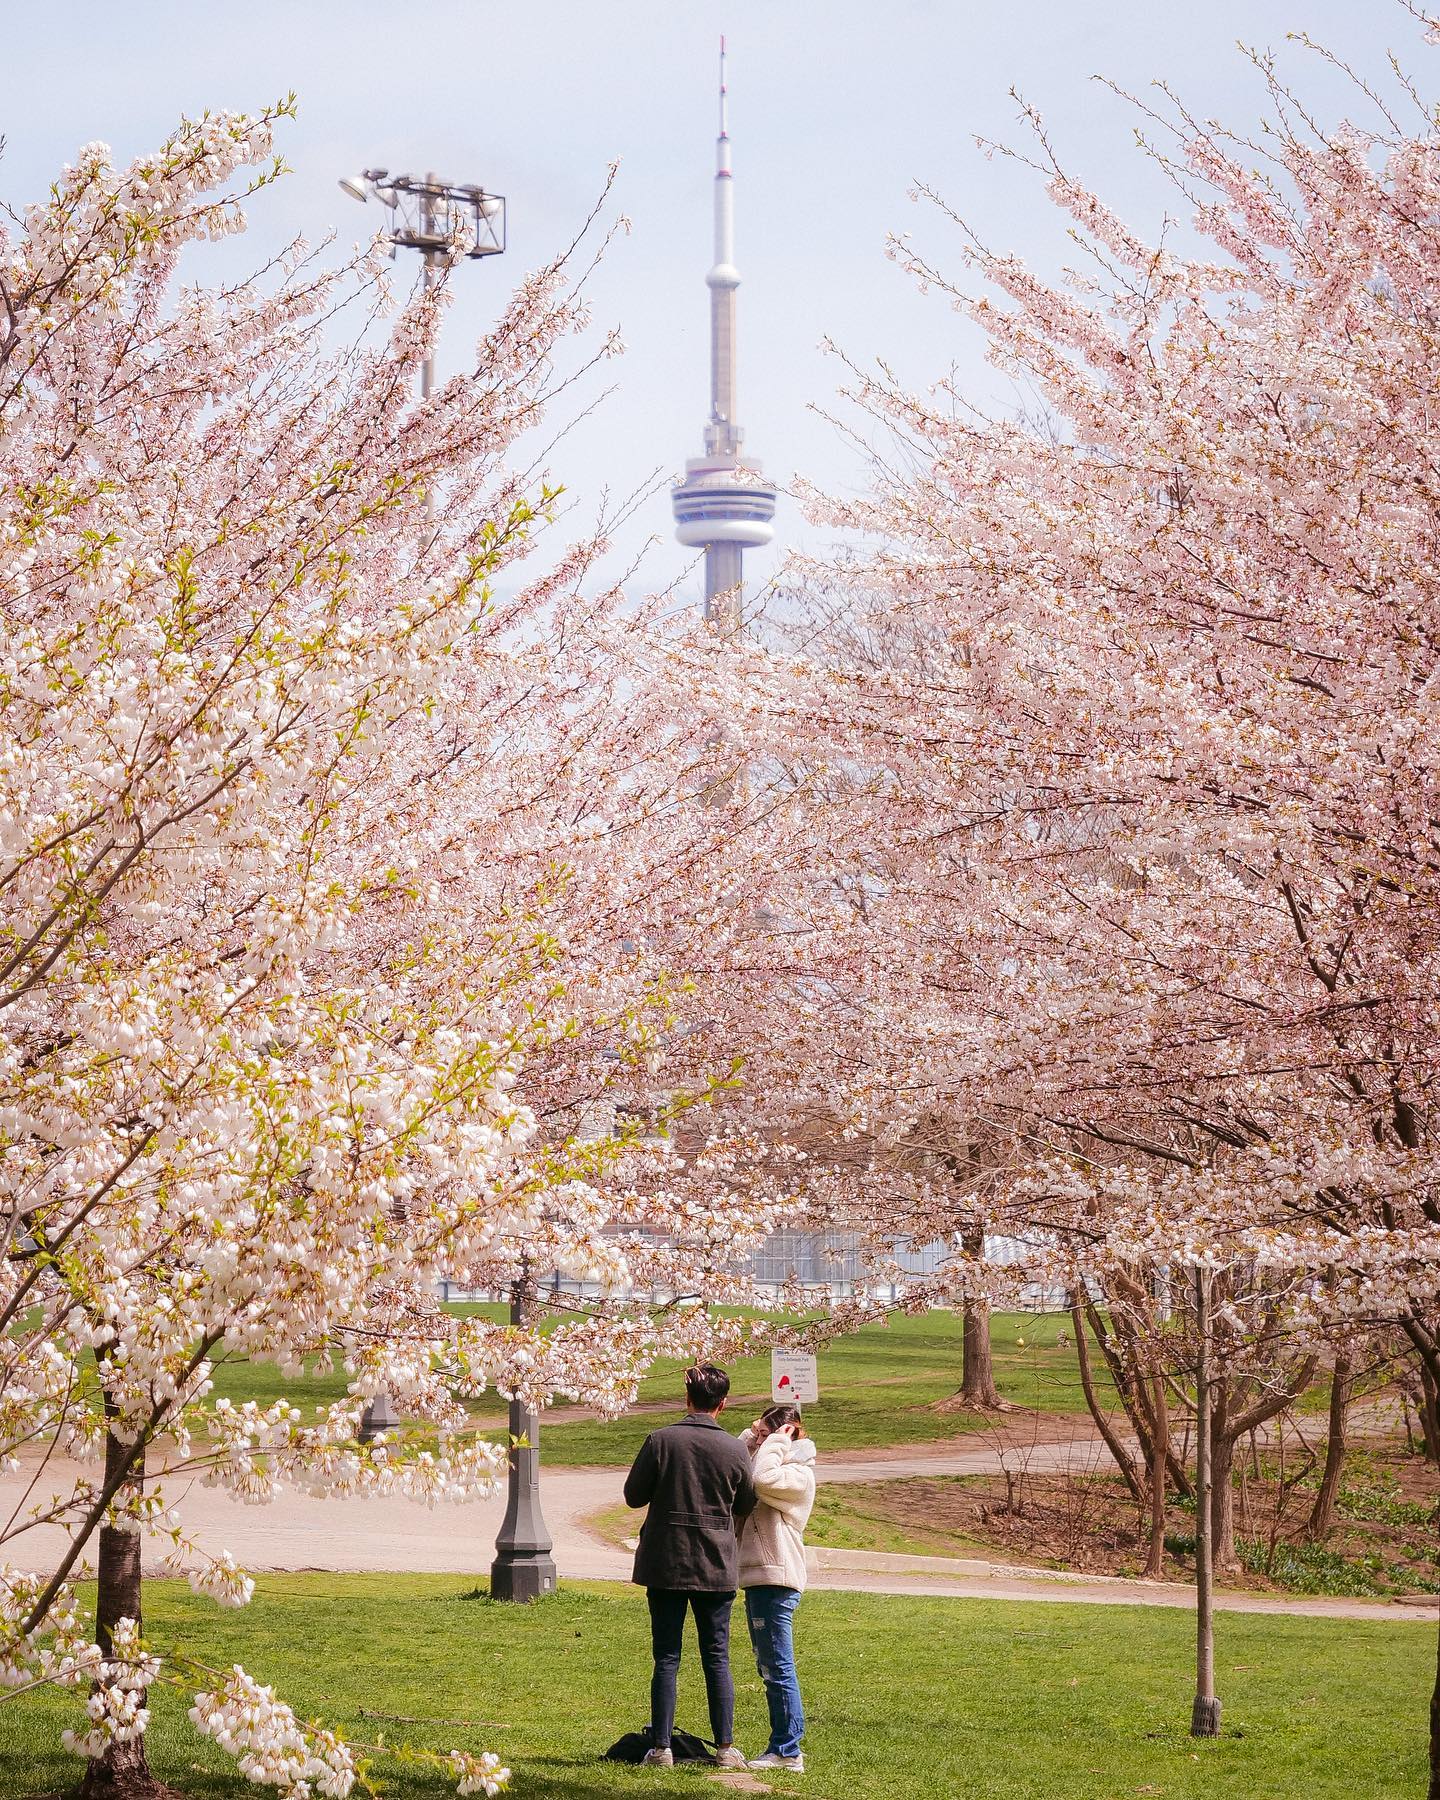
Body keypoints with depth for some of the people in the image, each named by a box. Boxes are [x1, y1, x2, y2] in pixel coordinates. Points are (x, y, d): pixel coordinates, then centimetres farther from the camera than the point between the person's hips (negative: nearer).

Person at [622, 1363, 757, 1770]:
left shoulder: (660, 1440, -10)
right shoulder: (734, 1449, -5)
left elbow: (634, 1495, -1)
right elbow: (745, 1505, 8)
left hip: (665, 1564, -1)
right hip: (716, 1567, 1)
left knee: (667, 1658, 5)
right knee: (717, 1658, 9)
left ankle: (661, 1747, 5)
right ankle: (725, 1747, 8)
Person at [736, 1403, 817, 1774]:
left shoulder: (798, 1475, -10)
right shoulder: (775, 1466, 20)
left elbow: (762, 1480, -29)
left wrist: (776, 1440, -15)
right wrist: (751, 1438, 7)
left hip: (776, 1581, -10)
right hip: (758, 1577, 10)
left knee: (778, 1667, -8)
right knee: (770, 1668, 13)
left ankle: (788, 1752, -6)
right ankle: (782, 1747, 18)